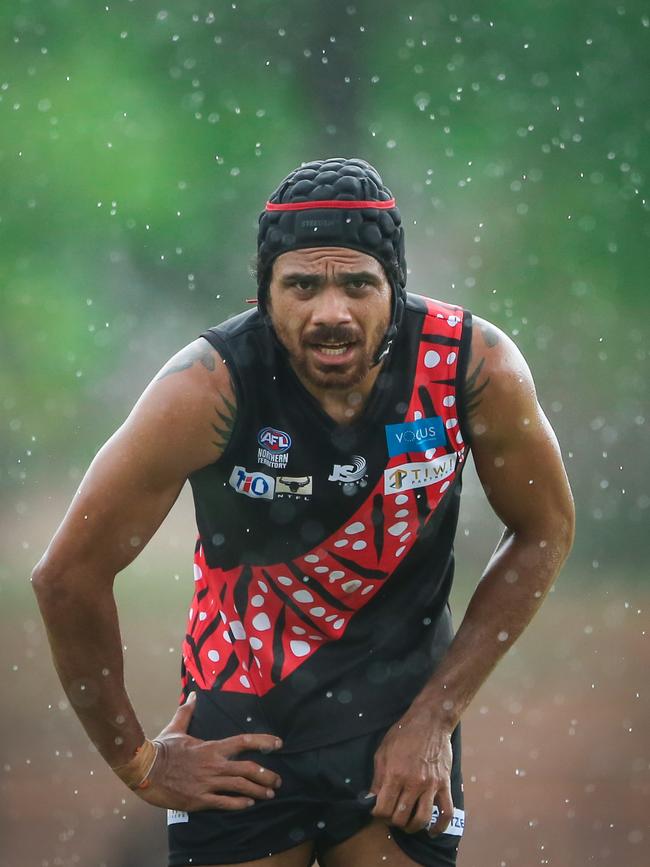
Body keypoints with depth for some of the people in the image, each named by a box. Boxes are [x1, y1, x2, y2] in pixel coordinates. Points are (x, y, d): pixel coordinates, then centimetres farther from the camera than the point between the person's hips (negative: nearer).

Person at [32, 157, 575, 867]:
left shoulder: (477, 368, -17)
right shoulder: (210, 388, -22)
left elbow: (545, 530, -1)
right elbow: (70, 573, -14)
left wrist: (435, 715, -5)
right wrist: (134, 760, -6)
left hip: (402, 717, 1)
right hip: (242, 729, -1)